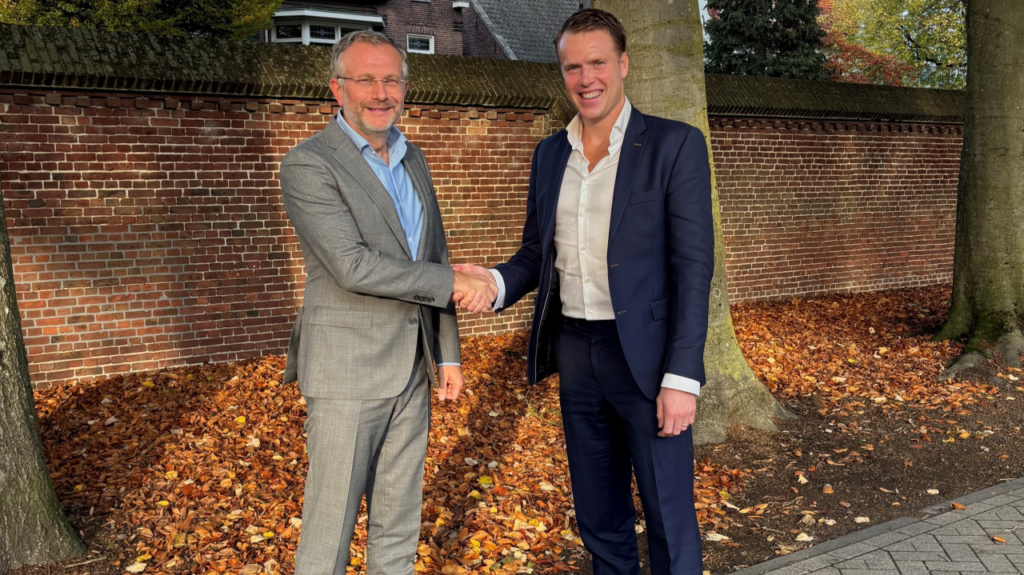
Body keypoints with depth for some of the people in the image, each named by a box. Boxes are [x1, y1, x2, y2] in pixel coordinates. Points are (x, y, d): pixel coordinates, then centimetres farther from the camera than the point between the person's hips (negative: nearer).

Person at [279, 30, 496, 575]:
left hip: (411, 367, 7)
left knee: (399, 520, 17)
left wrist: (447, 352, 12)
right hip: (346, 368, -7)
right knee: (331, 521, 4)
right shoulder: (308, 165, -12)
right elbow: (353, 266, -22)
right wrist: (451, 281, -16)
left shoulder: (412, 159, 11)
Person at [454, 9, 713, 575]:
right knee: (598, 516, 18)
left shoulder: (674, 144, -7)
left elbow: (693, 267, -11)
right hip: (574, 352, 5)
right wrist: (496, 282, -8)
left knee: (669, 519, 5)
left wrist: (682, 377, -16)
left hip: (645, 354, -5)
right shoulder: (549, 154, 10)